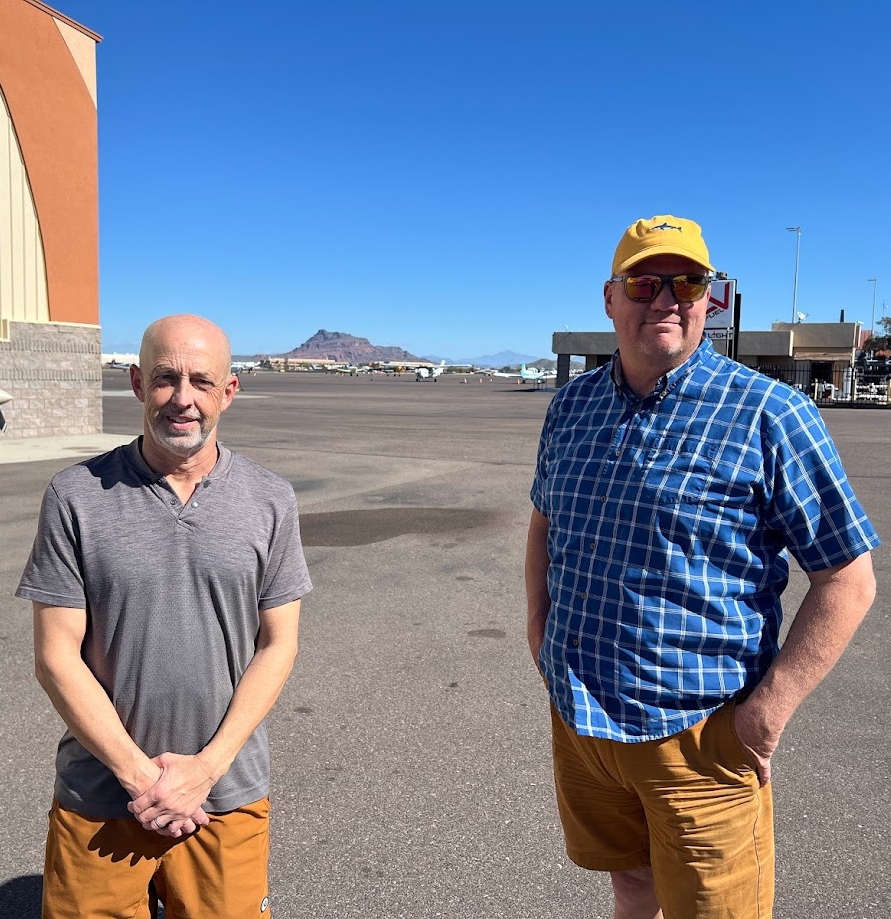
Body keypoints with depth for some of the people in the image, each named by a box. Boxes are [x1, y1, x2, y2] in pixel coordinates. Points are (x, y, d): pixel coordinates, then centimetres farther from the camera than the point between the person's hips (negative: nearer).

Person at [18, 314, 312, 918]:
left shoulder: (270, 500, -4)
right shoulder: (77, 497, -7)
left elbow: (277, 645, -2)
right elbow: (57, 656, -7)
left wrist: (207, 767, -10)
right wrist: (139, 774, -11)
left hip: (228, 794, 1)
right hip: (100, 797, 0)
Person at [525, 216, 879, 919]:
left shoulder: (769, 414, -13)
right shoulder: (572, 404, 3)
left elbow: (848, 580, -12)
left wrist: (771, 708, -16)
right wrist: (539, 626, 7)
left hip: (700, 730, -4)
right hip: (577, 712, 5)